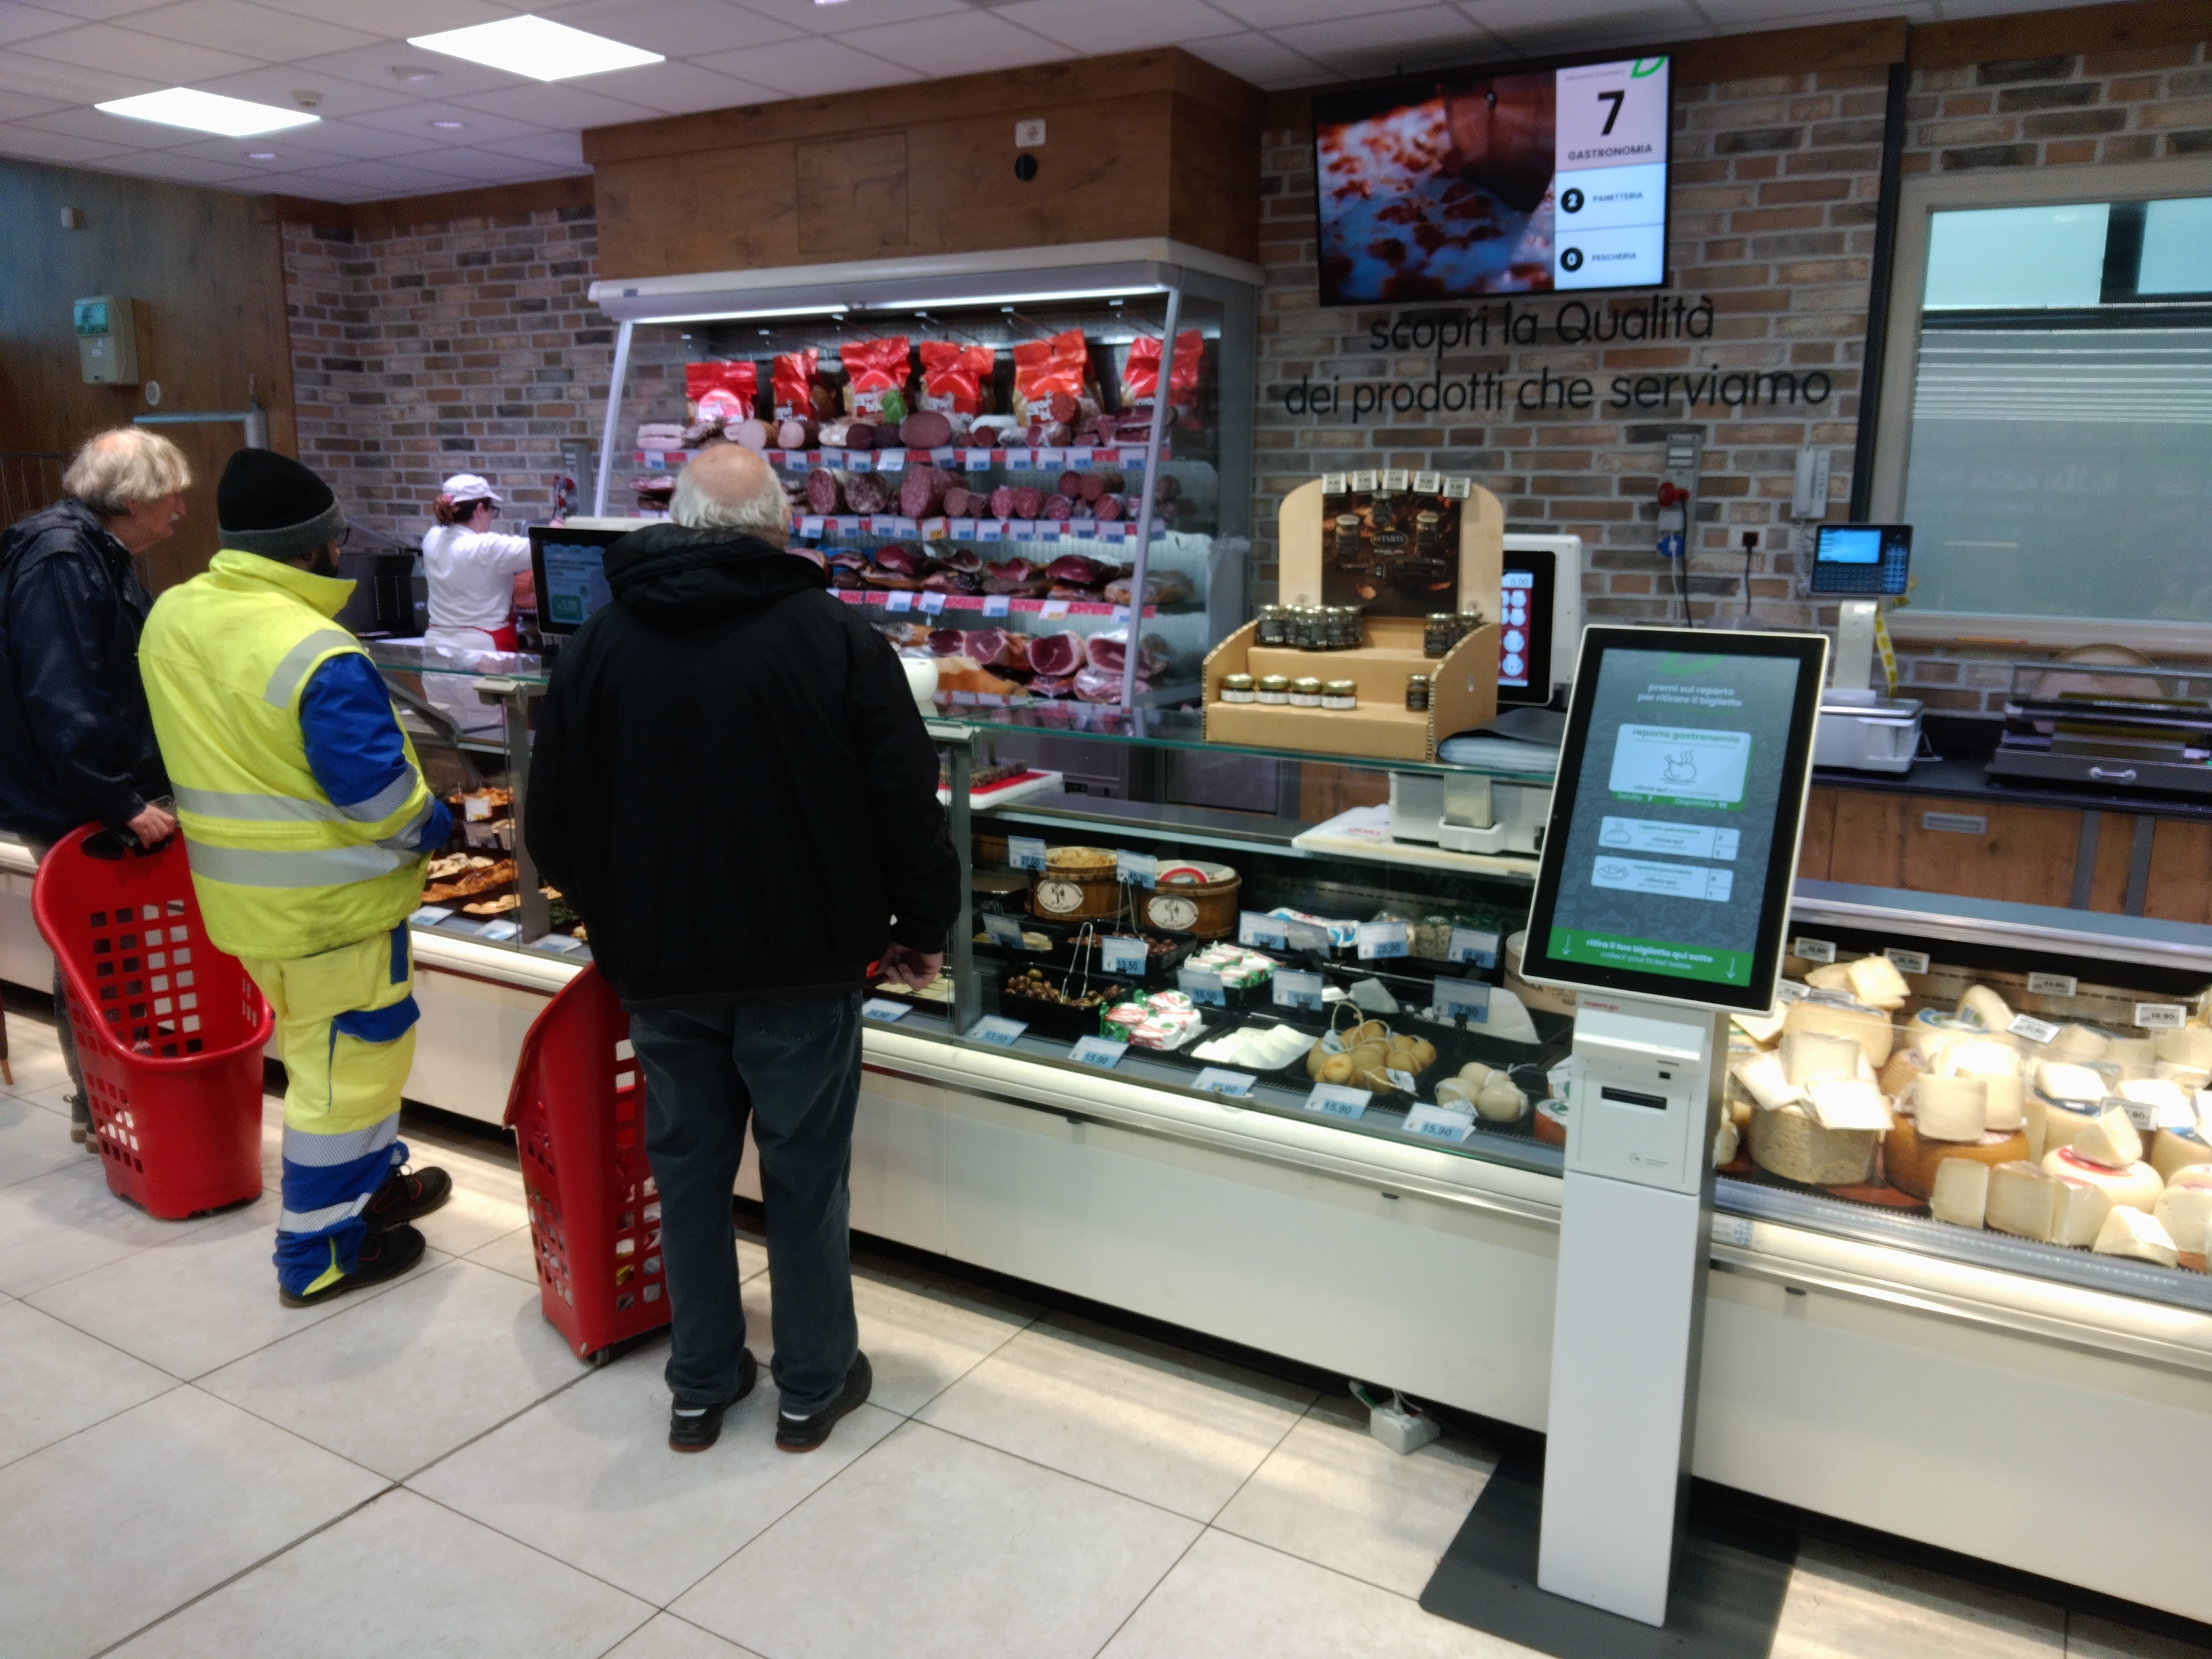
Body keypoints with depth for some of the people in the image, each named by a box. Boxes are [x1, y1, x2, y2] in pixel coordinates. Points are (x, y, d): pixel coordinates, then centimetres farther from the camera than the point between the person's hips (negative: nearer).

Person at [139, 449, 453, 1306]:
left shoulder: (169, 617, 1)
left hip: (237, 885, 9)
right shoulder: (318, 654, -26)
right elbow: (375, 789, -23)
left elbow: (198, 747, 12)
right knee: (344, 1063, 6)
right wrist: (433, 827, -5)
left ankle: (371, 1184, 40)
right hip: (330, 895, -9)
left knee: (322, 1042, 24)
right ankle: (319, 1253, 18)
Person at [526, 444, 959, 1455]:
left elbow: (552, 823, 6)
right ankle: (813, 1387, 25)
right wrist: (923, 928, 5)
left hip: (658, 965, 3)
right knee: (804, 1175, 10)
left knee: (688, 1169, 16)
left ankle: (700, 1386, 29)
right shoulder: (831, 635, -11)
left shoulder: (603, 640, 0)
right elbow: (908, 802, -10)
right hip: (801, 964, -3)